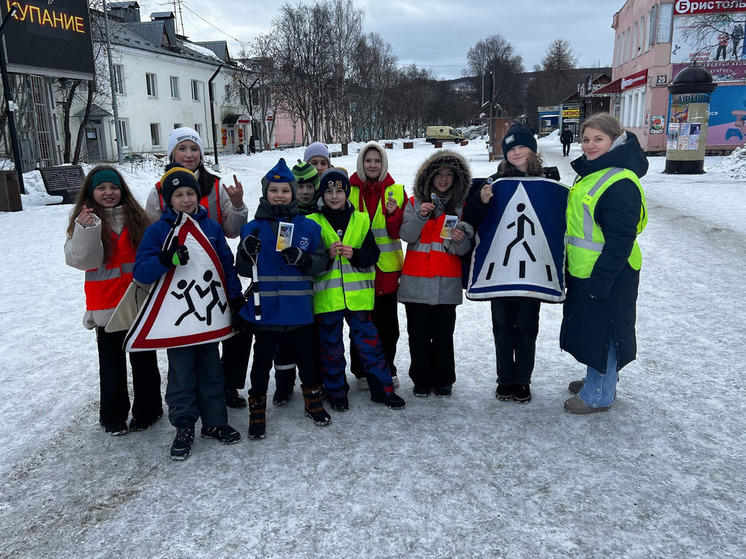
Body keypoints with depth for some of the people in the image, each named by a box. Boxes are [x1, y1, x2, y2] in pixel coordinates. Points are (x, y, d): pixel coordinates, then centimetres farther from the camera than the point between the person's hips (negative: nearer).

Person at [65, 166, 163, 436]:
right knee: (112, 363, 11)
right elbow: (81, 260, -14)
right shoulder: (84, 220, -2)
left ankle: (147, 409, 29)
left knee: (144, 359, 12)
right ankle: (113, 416, 27)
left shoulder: (135, 217, 3)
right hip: (106, 305, -1)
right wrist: (86, 229, -28)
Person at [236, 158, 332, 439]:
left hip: (299, 309, 1)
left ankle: (313, 403, 37)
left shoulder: (309, 227, 1)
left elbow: (321, 263, -2)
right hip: (264, 309, 0)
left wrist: (301, 259, -20)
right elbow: (243, 270, 3)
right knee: (262, 362, 11)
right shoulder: (252, 229, 0)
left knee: (307, 358, 15)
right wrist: (247, 252, -18)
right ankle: (257, 411, 28)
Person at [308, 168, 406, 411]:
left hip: (357, 295, 1)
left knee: (368, 342, 7)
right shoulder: (313, 222, 2)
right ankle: (336, 393, 26)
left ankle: (383, 389, 21)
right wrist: (327, 255, -19)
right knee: (331, 346, 9)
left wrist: (354, 254, -16)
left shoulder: (361, 220, 7)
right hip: (326, 297, -1)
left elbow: (373, 253, 2)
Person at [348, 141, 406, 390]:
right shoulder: (348, 190, 2)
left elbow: (401, 232, 0)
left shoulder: (397, 191, 5)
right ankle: (362, 372, 21)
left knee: (388, 323, 9)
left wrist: (394, 214, -17)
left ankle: (387, 369, 26)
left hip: (387, 267, 1)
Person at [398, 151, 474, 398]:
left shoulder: (461, 206, 8)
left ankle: (443, 381, 18)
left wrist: (460, 240, -22)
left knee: (444, 335, 2)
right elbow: (406, 235, -6)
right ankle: (422, 380, 20)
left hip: (447, 282, 0)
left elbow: (465, 248, 0)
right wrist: (421, 216, -21)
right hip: (416, 281, 0)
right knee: (418, 334, 5)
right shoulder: (415, 203, 8)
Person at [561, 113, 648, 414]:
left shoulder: (620, 182, -21)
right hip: (584, 272, 10)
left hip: (607, 276, -10)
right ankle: (599, 380, 38)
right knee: (589, 327, 20)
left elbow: (621, 240, -23)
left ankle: (598, 395, 18)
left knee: (602, 331, 3)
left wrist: (600, 280, -23)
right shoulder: (589, 173, 11)